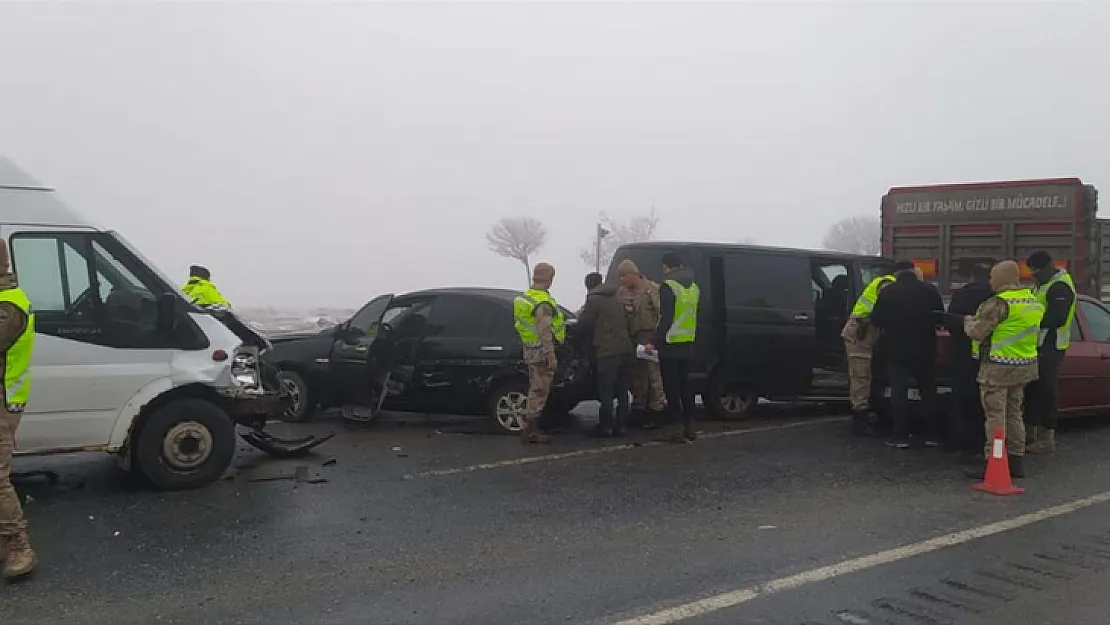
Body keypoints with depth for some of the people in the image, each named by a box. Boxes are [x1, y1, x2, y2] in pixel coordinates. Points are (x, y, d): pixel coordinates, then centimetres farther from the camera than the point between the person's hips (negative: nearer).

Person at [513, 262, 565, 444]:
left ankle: (529, 429, 23)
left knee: (535, 390, 17)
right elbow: (545, 332, -25)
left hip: (530, 350, 10)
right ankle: (530, 430, -1)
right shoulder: (543, 303, -19)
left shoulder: (524, 297, 11)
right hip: (541, 351, -10)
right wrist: (551, 357, -23)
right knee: (539, 391, -4)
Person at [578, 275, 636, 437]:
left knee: (606, 391, -1)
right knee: (622, 390, 11)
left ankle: (605, 426, 1)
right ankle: (620, 425, 14)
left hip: (607, 351, -7)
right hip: (626, 349, 7)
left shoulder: (593, 300, -5)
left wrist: (583, 312, 17)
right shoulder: (617, 299, 17)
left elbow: (584, 323, -1)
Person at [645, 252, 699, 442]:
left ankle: (677, 429, -2)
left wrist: (654, 342, -17)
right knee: (684, 385, 15)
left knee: (672, 387, -2)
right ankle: (689, 427, 18)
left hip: (670, 345, -8)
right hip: (688, 344, 8)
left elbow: (666, 319, -19)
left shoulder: (668, 286, -12)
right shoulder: (694, 287, 13)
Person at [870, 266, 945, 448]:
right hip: (925, 349, 2)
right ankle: (932, 435, 13)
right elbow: (940, 317, 11)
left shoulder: (888, 292, -3)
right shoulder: (930, 290, 2)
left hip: (898, 349, -2)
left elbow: (876, 319, -2)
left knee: (899, 391, 3)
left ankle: (901, 436, 0)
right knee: (929, 391, 12)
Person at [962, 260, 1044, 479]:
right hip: (1024, 366, 9)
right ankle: (1016, 462, 22)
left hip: (998, 367, -9)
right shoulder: (1033, 301, 11)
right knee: (1014, 414, 17)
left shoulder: (999, 303, -17)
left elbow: (977, 331, -17)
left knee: (995, 416, -4)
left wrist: (968, 320, 3)